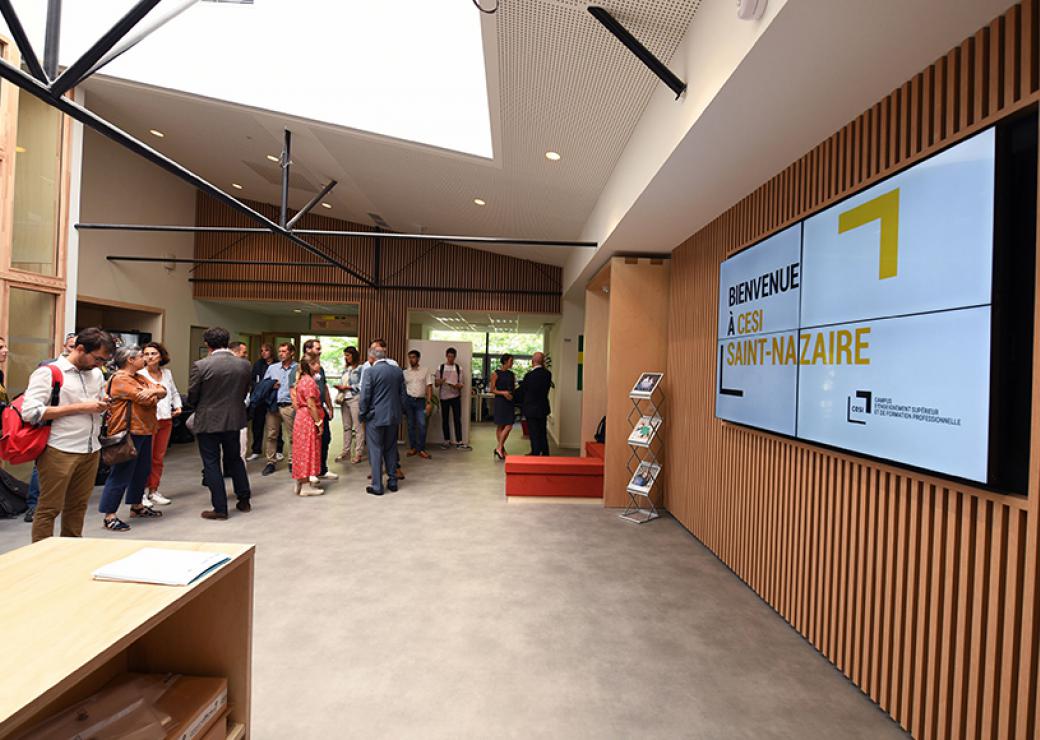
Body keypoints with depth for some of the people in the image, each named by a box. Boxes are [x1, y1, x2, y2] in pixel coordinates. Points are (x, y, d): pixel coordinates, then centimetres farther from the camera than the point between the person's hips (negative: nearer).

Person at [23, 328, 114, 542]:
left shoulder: (97, 373, 14)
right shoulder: (48, 372, -7)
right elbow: (30, 412, -15)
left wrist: (102, 405, 4)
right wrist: (79, 407, -16)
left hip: (91, 450, 6)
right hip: (59, 451, -6)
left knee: (78, 507, 13)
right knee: (49, 509, 3)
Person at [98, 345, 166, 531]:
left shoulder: (140, 377, 15)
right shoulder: (120, 379, -12)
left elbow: (162, 390, 8)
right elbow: (143, 397, -19)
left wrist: (154, 392, -13)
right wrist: (154, 391, 1)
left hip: (144, 431, 9)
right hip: (128, 432, -9)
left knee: (142, 470, 17)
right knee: (121, 473, -5)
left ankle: (136, 506, 31)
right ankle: (109, 516, 3)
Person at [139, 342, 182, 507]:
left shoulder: (167, 373, 10)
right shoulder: (140, 374, -7)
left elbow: (174, 392, 21)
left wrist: (178, 406, 8)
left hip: (166, 420, 5)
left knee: (158, 458, 12)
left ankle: (153, 491, 22)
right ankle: (143, 492, 11)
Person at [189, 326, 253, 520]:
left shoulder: (200, 366, -15)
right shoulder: (244, 364, -5)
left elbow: (192, 396, -7)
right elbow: (244, 392, 3)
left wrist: (201, 407, 14)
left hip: (208, 422, -4)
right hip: (234, 419, 4)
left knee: (211, 464, 7)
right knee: (235, 459, 19)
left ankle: (220, 508, 11)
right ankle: (244, 501, 27)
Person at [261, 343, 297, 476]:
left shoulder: (298, 368, -1)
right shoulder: (272, 367, 11)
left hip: (289, 406, -3)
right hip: (273, 405, 4)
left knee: (292, 436, 3)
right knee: (270, 435, 6)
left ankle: (292, 462, 15)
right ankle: (270, 462, 15)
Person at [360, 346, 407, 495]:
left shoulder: (370, 371, -13)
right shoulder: (398, 371, 3)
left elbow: (365, 395, -12)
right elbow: (403, 394, 7)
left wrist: (363, 414, 2)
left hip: (375, 417, -5)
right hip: (393, 416, 5)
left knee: (376, 451, 3)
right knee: (391, 449, 16)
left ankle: (377, 486, 9)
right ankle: (392, 482, 23)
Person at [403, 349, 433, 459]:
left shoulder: (425, 371, 2)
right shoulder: (405, 373, 6)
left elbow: (429, 387, 0)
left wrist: (429, 402, -8)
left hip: (420, 401, -2)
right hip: (408, 400, 2)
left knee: (422, 425, -7)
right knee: (411, 425, 8)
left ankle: (421, 449, 2)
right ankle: (412, 447, 18)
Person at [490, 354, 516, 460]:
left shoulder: (511, 374, 11)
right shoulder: (496, 374, -5)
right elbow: (492, 390, -6)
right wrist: (503, 393, -19)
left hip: (510, 402, 5)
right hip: (500, 401, -5)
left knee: (509, 426, 0)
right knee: (500, 426, 1)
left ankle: (500, 448, 11)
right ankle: (501, 448, 10)